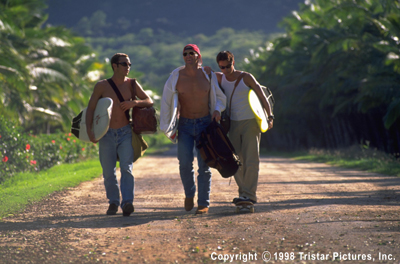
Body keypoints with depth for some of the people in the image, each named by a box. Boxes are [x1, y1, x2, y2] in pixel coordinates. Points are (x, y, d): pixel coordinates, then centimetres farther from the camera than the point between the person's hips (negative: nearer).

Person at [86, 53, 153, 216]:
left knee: (126, 168, -14)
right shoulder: (102, 86, -2)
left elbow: (149, 102, 7)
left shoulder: (131, 84, 3)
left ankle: (127, 203, -22)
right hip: (107, 134, 0)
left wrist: (134, 103, -13)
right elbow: (90, 108, 1)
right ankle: (113, 202, 20)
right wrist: (89, 130, -13)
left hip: (125, 133, 0)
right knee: (108, 172, 4)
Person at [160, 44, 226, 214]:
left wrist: (217, 109, -12)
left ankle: (203, 204, 4)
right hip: (185, 125, 0)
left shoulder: (208, 75, -4)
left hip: (205, 124, 0)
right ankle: (189, 193, 16)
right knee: (185, 162, -12)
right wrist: (166, 128, 0)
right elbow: (166, 102, 3)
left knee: (204, 165, -4)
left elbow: (220, 96, 10)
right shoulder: (176, 76, -5)